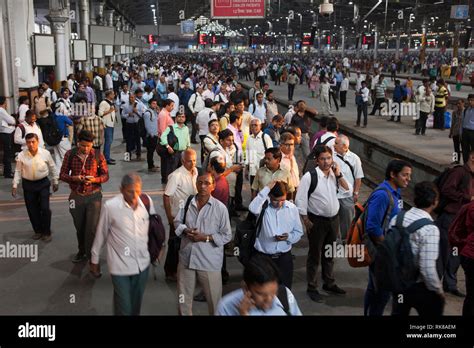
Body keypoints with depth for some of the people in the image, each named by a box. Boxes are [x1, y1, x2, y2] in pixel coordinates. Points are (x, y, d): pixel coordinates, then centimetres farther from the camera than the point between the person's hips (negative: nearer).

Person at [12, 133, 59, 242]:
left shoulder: (45, 153, -10)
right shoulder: (21, 155, -8)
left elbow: (52, 168, 2)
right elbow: (18, 171, 1)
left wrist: (55, 182, 8)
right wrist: (15, 185, -2)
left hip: (43, 183, -1)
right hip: (28, 184, 2)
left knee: (45, 208, -3)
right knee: (32, 209, 9)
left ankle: (46, 232, 14)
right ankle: (38, 231, 28)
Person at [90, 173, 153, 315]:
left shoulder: (147, 201, -8)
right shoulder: (110, 206, -17)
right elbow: (101, 234, -5)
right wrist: (95, 260, 5)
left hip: (143, 263, 4)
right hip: (121, 266, -3)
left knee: (136, 304, 20)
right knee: (123, 307, 4)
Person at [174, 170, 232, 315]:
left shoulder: (220, 208, -11)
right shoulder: (187, 202, -1)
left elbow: (227, 235, -8)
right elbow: (177, 222, 10)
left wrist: (206, 237, -18)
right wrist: (185, 230, -11)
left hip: (209, 261, -3)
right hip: (187, 258, 3)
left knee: (214, 298, 11)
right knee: (184, 296, 20)